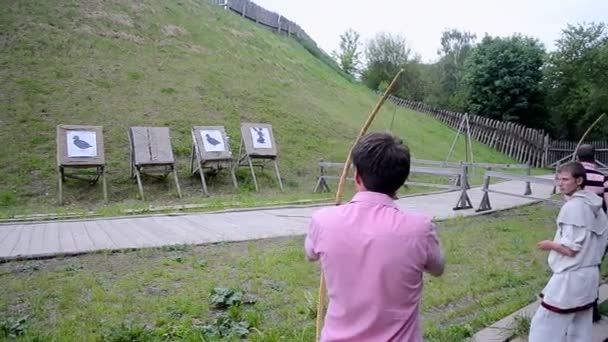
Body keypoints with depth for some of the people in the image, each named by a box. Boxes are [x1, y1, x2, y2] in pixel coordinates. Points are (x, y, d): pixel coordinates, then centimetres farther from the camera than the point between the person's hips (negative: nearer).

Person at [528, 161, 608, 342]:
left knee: (544, 328, -1)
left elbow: (570, 249, -20)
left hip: (570, 278, -9)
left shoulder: (572, 206, -19)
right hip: (589, 275, 9)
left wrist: (550, 245, -3)